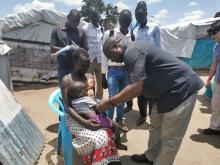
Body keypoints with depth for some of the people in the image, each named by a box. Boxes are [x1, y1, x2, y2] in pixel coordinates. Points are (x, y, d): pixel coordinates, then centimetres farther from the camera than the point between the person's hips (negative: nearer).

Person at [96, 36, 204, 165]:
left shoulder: (131, 52, -20)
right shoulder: (134, 50, 11)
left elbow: (136, 88, -28)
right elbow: (139, 87, 12)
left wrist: (110, 102, -18)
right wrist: (116, 101, 7)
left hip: (181, 88, -11)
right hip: (168, 90, 11)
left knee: (169, 136, 2)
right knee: (156, 124, 21)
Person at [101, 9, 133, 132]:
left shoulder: (132, 36, 4)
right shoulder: (109, 34, -3)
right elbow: (105, 54, -2)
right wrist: (103, 73, -4)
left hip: (127, 70, 3)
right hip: (113, 70, -3)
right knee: (112, 97, -3)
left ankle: (119, 120, 28)